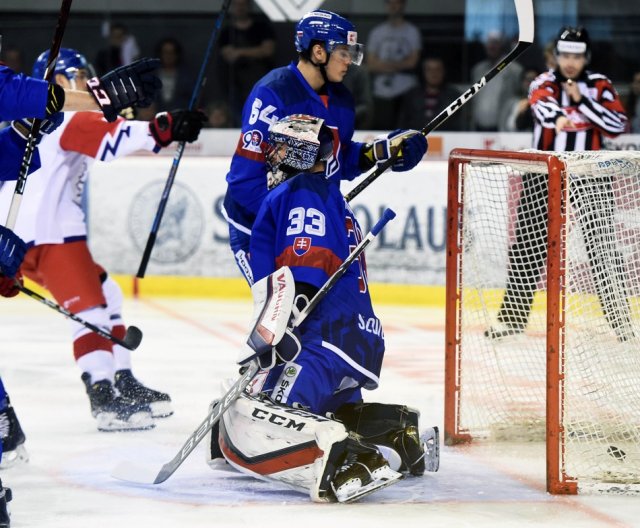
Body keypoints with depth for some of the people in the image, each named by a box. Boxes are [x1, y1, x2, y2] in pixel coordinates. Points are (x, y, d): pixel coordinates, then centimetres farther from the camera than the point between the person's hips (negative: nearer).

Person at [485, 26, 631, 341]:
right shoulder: (544, 82, -1)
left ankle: (618, 315, 1)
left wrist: (581, 100, -16)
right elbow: (541, 105, -25)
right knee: (527, 245, 1)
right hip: (544, 173, 1)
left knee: (601, 245, -7)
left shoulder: (599, 86, 3)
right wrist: (558, 117, -47)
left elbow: (618, 125, -9)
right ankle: (513, 315, 10)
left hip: (589, 176, -1)